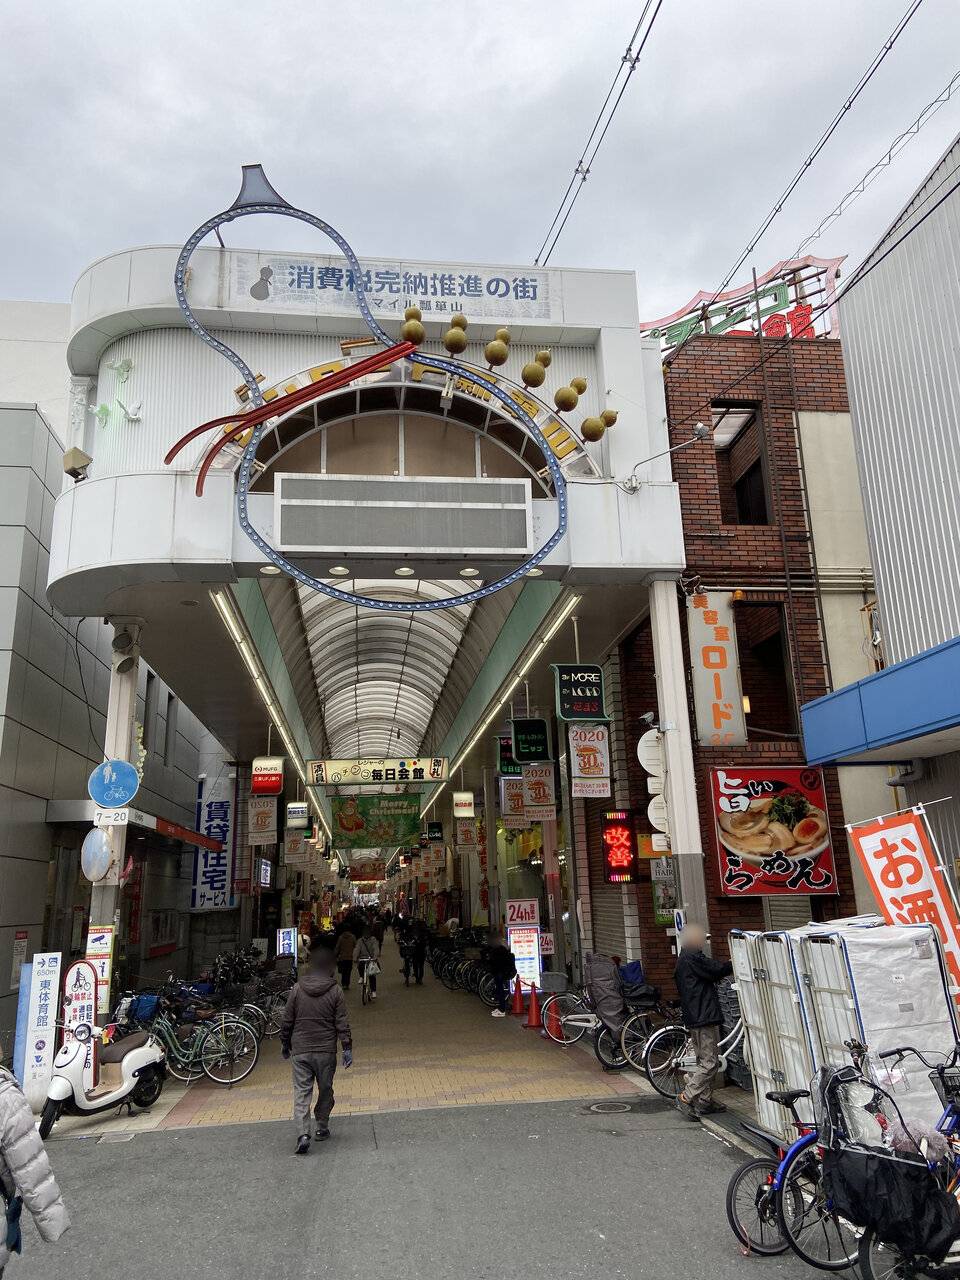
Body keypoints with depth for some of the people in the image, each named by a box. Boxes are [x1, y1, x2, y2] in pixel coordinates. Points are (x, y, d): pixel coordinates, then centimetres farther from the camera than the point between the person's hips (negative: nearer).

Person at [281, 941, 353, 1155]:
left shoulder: (297, 989, -1)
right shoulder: (335, 991, -6)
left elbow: (287, 1020, 4)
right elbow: (342, 1023, -6)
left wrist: (285, 1043, 17)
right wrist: (347, 1048, 0)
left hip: (300, 1051, 1)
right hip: (326, 1051, -1)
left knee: (301, 1093, 1)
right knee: (325, 1091, 16)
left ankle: (303, 1134, -12)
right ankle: (322, 1128, 25)